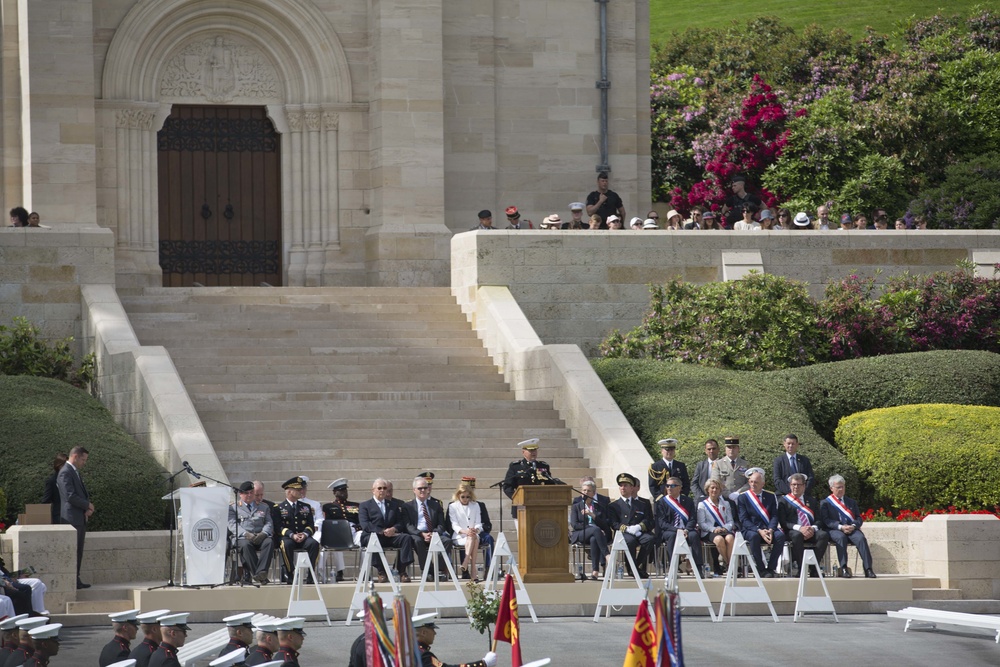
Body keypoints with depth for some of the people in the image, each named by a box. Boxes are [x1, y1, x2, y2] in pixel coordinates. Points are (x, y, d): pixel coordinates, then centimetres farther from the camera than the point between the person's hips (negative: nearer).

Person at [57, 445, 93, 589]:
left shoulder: (75, 473, 19)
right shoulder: (65, 473, -13)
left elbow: (83, 494, 22)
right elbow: (70, 496, -21)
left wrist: (88, 508, 3)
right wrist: (88, 505, -9)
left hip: (81, 518, 10)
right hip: (72, 518, -10)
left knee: (78, 552, 10)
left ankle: (76, 580, 12)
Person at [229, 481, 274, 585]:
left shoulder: (264, 507, 26)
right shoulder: (233, 508, 17)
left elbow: (269, 523, 14)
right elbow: (232, 525, 2)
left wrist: (263, 534, -10)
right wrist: (246, 534, -16)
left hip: (260, 536, 2)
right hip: (242, 537, -2)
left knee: (269, 542, -33)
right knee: (245, 545, -38)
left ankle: (261, 572, -44)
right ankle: (255, 573, -39)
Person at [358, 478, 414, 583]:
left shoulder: (394, 505, 24)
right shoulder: (365, 506, 12)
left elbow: (401, 523, 14)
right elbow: (365, 525, -4)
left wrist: (393, 529, -11)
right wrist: (382, 532, -17)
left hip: (391, 536, 3)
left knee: (406, 537, -27)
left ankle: (402, 571, -27)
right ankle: (381, 572, -32)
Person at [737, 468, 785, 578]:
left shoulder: (771, 496, 12)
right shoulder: (743, 497, 4)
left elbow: (774, 516, 4)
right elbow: (744, 519, -5)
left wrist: (770, 530, -17)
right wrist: (759, 531, -19)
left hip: (768, 529, 2)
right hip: (750, 529, -2)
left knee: (780, 535, -29)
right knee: (754, 536, -38)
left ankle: (770, 568, -21)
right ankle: (761, 569, -26)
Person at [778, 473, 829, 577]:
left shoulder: (811, 501, 22)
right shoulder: (784, 501, 11)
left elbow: (818, 520, 14)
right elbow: (783, 522, -1)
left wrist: (813, 528, -10)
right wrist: (799, 528, -18)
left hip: (811, 532, 3)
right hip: (792, 531, -3)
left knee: (824, 535, -29)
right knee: (797, 535, -40)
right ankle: (800, 567, -32)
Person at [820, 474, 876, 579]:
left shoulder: (851, 502, 25)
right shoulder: (825, 503, 13)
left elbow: (859, 518, 15)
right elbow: (826, 520, -1)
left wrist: (853, 526, -9)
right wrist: (840, 527, -17)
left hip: (852, 530, 3)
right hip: (834, 530, -3)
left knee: (861, 538, -31)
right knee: (841, 537, -38)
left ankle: (868, 568, -37)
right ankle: (843, 568, -42)